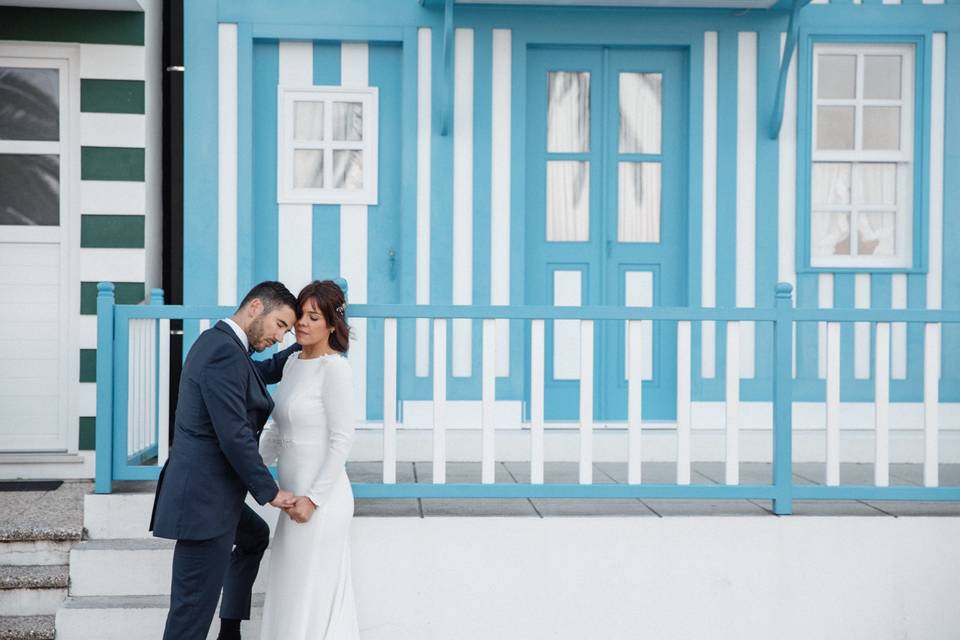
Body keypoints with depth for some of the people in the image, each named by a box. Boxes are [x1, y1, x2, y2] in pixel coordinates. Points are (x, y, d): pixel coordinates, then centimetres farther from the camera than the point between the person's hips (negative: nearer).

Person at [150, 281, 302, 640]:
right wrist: (269, 492, -13)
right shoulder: (225, 352, -18)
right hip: (204, 501, -11)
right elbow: (234, 436, -22)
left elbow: (267, 372, 31)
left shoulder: (219, 342, 13)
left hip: (207, 492, 11)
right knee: (194, 611, -6)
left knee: (255, 537, 35)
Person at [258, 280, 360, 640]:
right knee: (293, 592, 15)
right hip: (297, 494, 8)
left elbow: (342, 440, -17)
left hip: (320, 499, -8)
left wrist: (313, 498, -19)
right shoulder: (294, 362, 10)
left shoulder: (335, 368, -15)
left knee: (309, 593, 0)